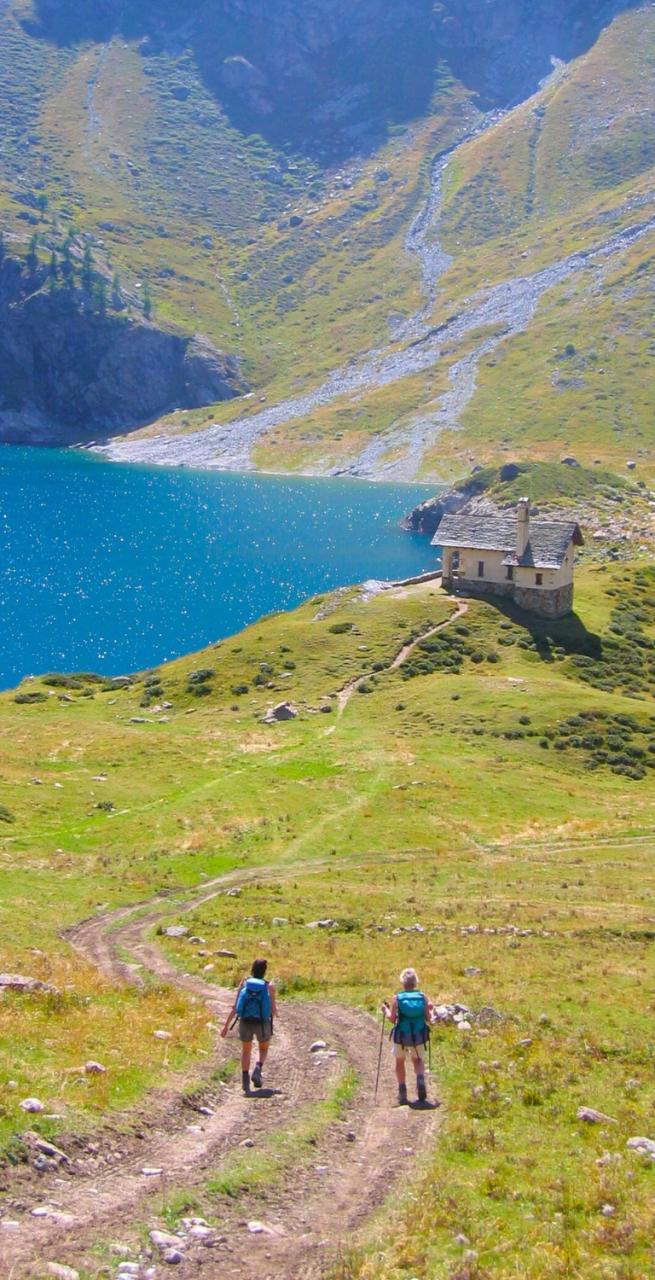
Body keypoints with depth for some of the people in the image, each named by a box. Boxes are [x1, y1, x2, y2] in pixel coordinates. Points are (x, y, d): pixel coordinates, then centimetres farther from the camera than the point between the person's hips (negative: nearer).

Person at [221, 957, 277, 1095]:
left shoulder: (244, 983, 2)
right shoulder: (269, 986, -2)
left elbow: (235, 1007, -3)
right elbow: (273, 1009, -3)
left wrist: (226, 1025, 1)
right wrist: (275, 1013, 21)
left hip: (245, 1022, 1)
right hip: (262, 1023, -1)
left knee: (246, 1051, 24)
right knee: (263, 1049, 25)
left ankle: (245, 1081, 12)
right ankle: (257, 1071, -3)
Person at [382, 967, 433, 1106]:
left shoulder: (397, 998, -8)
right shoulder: (423, 997, -4)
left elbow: (393, 1019, -10)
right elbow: (428, 1019, -4)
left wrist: (386, 1011, 8)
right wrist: (429, 1009, 16)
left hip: (401, 1037, -1)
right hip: (419, 1037, 1)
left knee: (400, 1061, 21)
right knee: (418, 1060, 23)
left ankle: (402, 1092, 18)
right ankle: (420, 1080, -7)